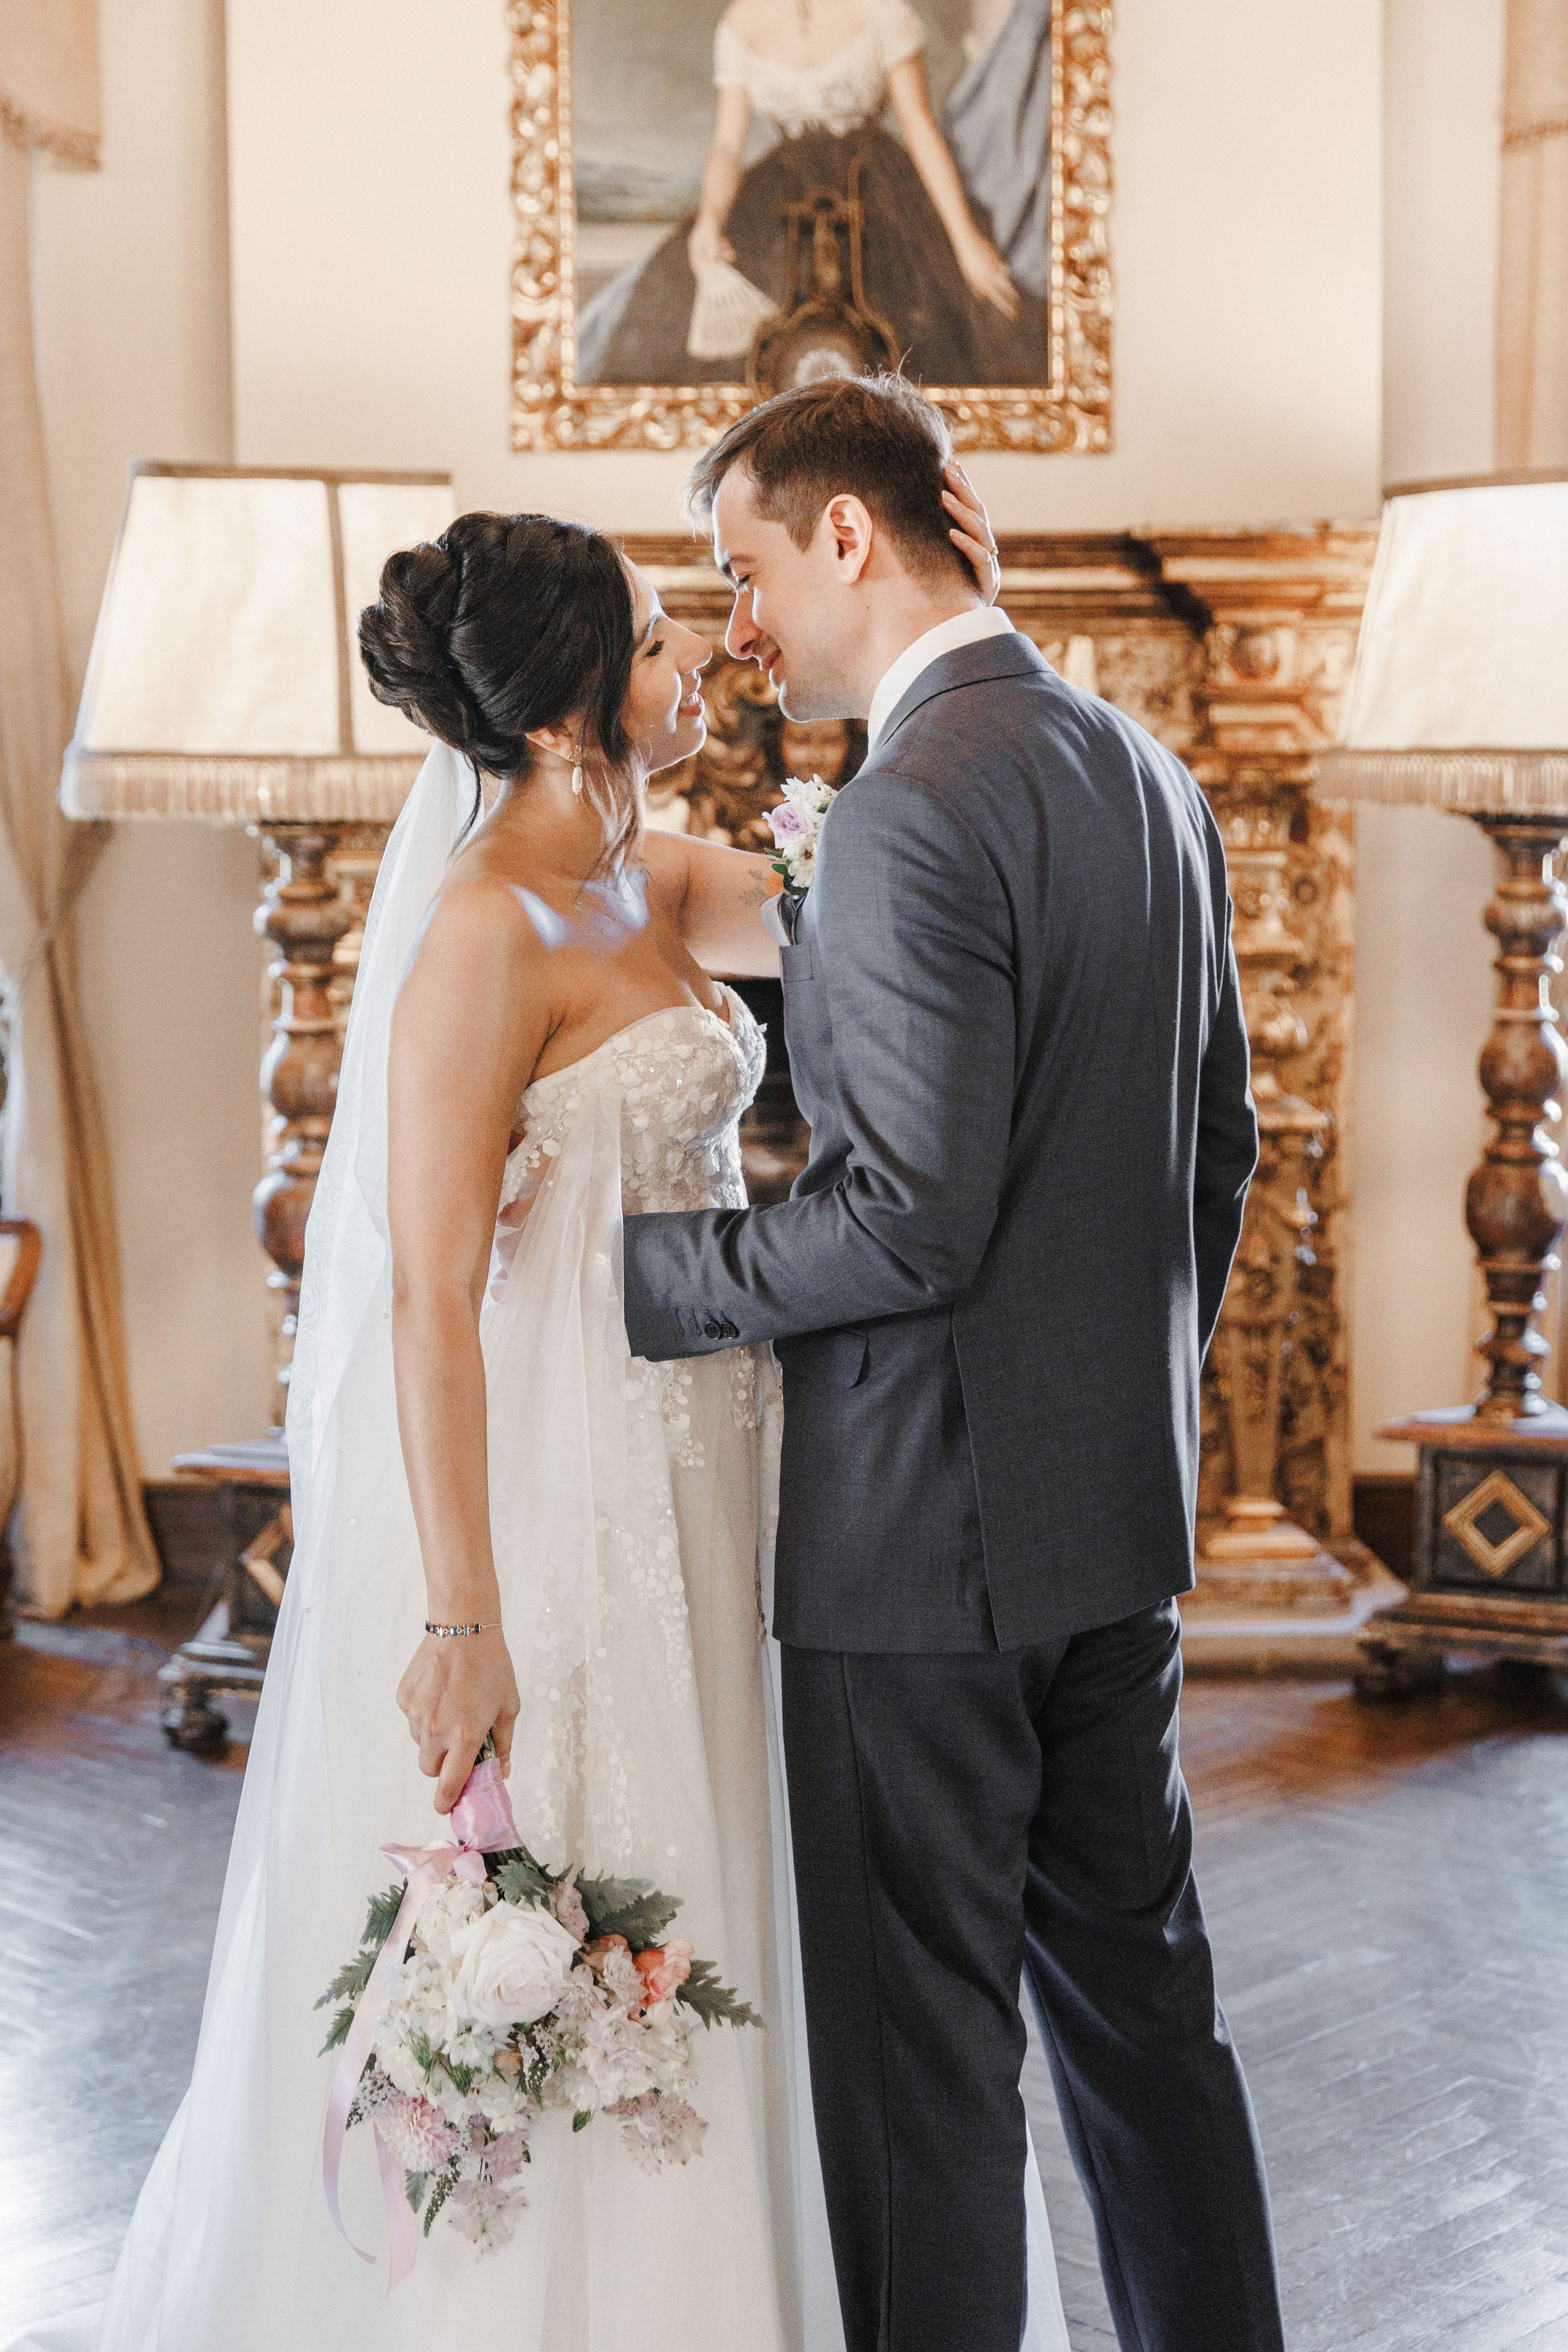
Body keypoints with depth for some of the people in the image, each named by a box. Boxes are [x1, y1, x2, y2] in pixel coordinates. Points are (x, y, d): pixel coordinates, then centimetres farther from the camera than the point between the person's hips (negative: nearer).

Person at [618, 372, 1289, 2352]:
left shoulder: (912, 814, -19)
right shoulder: (1148, 774, 10)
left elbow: (911, 1218, -24)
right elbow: (1219, 1146, 15)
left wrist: (627, 1270, -13)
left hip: (927, 1531, -9)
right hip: (1125, 1517, 9)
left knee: (920, 2047, 3)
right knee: (1139, 1993, 19)